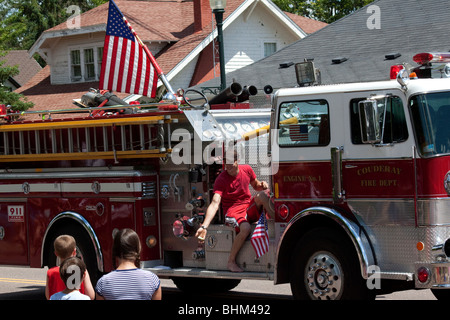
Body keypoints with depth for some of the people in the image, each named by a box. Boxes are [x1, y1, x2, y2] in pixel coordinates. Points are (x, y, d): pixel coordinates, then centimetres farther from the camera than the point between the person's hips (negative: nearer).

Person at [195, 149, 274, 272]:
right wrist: (204, 226, -37)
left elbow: (256, 185, 23)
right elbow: (215, 203, -24)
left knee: (262, 195, -27)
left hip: (250, 208, 4)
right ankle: (231, 262, -22)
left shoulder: (247, 169, 2)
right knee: (246, 228, -37)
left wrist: (262, 185, -4)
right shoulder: (221, 179, -13)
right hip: (233, 210, -4)